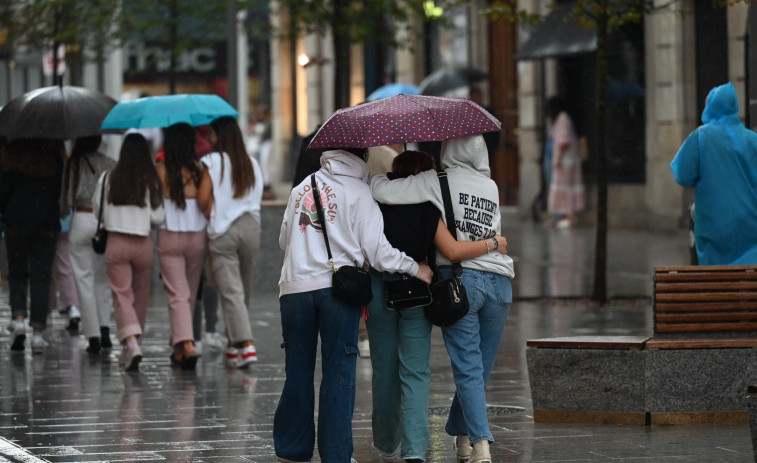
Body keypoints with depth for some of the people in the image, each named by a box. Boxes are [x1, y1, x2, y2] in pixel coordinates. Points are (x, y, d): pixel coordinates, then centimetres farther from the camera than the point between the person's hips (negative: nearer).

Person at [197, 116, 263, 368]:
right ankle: (236, 342, 23)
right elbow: (257, 196, 9)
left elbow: (203, 198, -12)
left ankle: (246, 343, -19)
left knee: (230, 291, -6)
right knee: (244, 289, 14)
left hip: (223, 231, -5)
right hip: (251, 226, 5)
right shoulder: (252, 163, 8)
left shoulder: (213, 161, -5)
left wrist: (213, 217, 6)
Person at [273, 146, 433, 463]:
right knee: (338, 373, 1)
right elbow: (376, 249, -5)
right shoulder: (358, 193, -1)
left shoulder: (301, 189, 14)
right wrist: (414, 268, 6)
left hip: (294, 286, 4)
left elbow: (284, 239, 22)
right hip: (337, 285, -4)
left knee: (298, 369, 12)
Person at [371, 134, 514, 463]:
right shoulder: (491, 187, 17)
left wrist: (373, 176, 13)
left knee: (468, 369, -5)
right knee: (478, 367, 13)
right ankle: (460, 435, 23)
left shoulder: (438, 181, -1)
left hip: (459, 276, -4)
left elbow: (382, 192, -7)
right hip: (499, 279, 4)